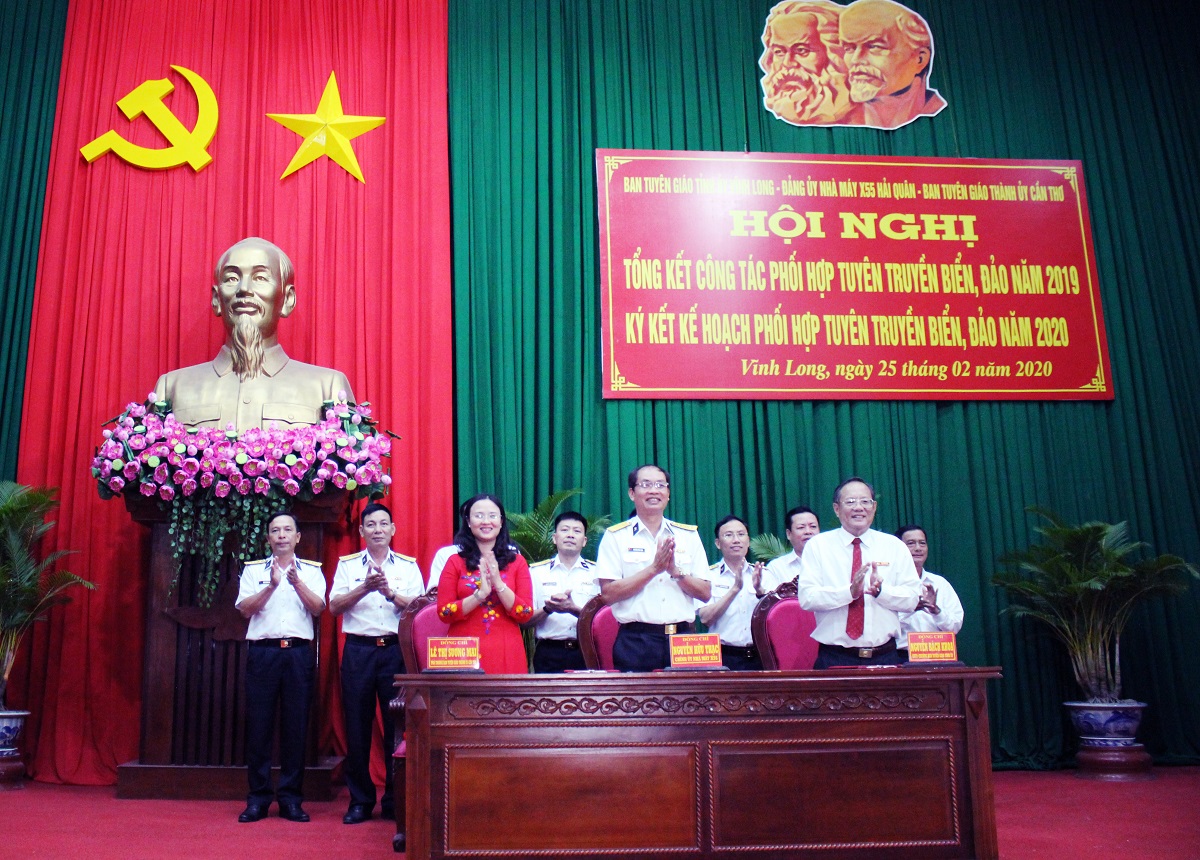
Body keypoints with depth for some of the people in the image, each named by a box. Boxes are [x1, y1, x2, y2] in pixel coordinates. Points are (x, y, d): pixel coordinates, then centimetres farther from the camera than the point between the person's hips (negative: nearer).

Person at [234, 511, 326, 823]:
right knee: (258, 725, -1)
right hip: (262, 651, 0)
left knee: (296, 726, 1)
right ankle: (258, 799, 9)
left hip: (299, 653, 0)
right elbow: (245, 609, 0)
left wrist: (296, 582, -16)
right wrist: (271, 585, -14)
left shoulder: (311, 571, 12)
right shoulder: (253, 570, 12)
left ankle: (291, 798, 9)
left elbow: (317, 608, -2)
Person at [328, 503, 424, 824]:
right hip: (359, 650, 0)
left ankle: (395, 801, 10)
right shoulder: (347, 564, 11)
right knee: (357, 725, 2)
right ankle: (360, 800, 14)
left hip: (397, 650, 0)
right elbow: (334, 606, 0)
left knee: (397, 724, -1)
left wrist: (390, 592, -14)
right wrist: (365, 588, -14)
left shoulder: (408, 565, 10)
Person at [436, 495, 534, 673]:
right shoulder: (455, 562, 3)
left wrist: (499, 584, -14)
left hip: (507, 655, 1)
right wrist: (480, 594, -16)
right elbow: (444, 613, -3)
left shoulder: (517, 562, 6)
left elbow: (526, 615, -2)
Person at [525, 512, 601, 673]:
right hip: (549, 655, 0)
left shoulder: (597, 572, 9)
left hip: (586, 653, 0)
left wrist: (574, 610, -15)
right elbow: (525, 620, 6)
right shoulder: (536, 572, 10)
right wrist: (547, 609, -12)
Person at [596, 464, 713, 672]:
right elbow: (608, 594, -7)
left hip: (682, 640, 3)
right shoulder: (615, 536, 3)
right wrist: (653, 569, -13)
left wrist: (675, 570, -8)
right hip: (636, 643, -2)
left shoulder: (689, 535, 12)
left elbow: (705, 593, 8)